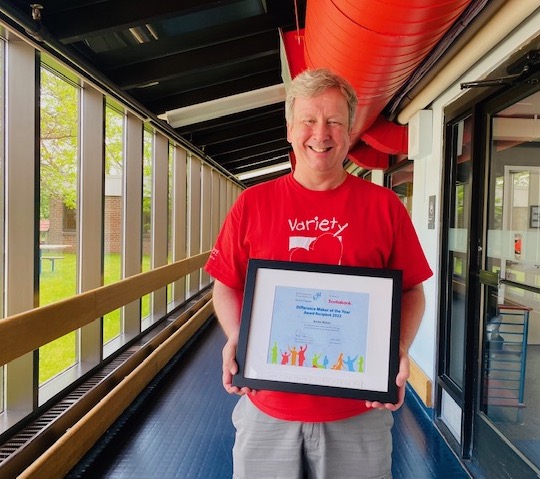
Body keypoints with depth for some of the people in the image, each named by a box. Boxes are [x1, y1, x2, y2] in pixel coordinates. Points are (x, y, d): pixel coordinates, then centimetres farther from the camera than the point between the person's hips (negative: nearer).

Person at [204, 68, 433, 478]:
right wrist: (235, 340, -11)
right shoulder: (252, 203, 0)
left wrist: (399, 351, -12)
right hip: (268, 406, 1)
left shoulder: (385, 206, -2)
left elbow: (411, 291, 3)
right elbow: (226, 286, 6)